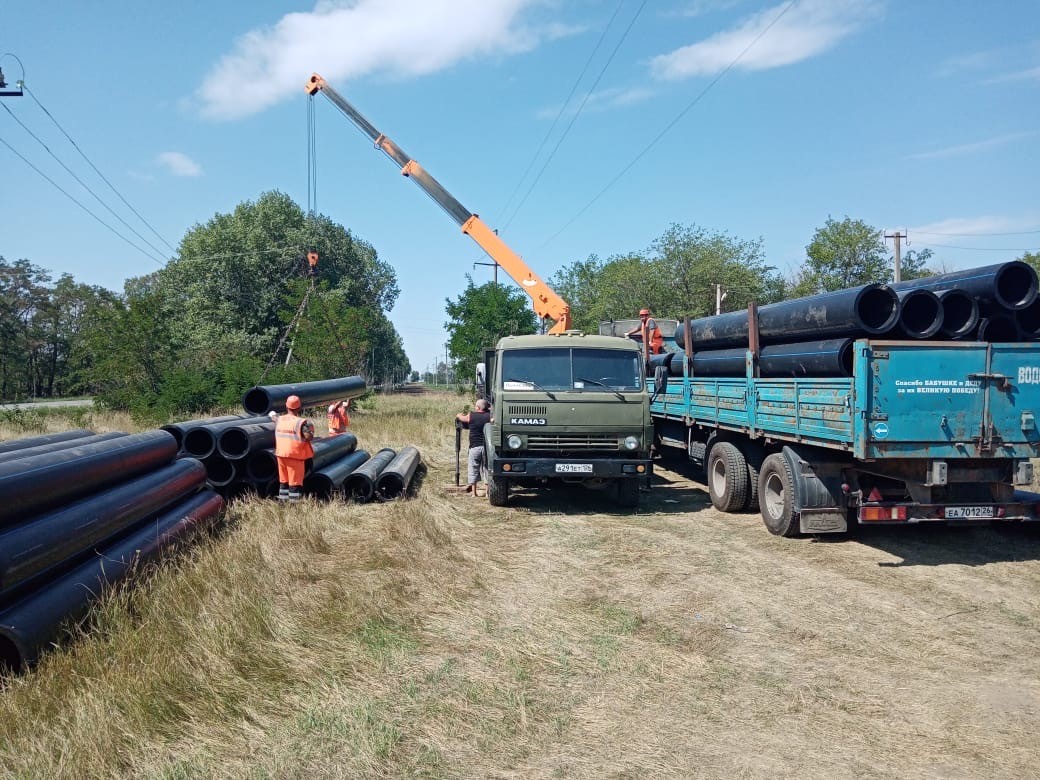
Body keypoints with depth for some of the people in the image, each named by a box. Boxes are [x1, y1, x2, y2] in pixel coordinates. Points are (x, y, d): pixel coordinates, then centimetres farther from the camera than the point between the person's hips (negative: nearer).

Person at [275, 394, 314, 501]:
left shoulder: (279, 420, 3)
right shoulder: (301, 422, -16)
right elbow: (309, 437, -19)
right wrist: (310, 426, -3)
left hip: (281, 454, 6)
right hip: (294, 455, -6)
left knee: (283, 481, 16)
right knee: (295, 482, 0)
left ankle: (282, 500, 21)